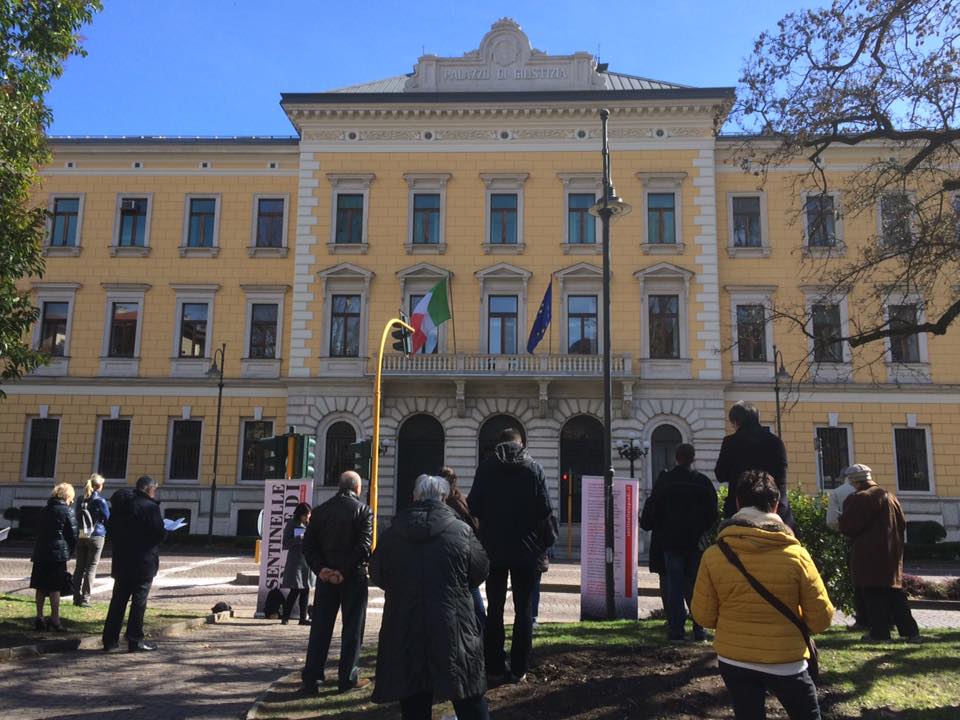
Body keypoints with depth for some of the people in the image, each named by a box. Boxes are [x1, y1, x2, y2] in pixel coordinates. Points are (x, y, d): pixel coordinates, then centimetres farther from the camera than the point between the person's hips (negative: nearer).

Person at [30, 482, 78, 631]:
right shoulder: (67, 512, -6)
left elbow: (39, 531, 16)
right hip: (58, 554, -6)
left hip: (40, 553, 6)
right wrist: (69, 552, 7)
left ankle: (39, 618, 14)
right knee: (55, 588, -3)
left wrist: (37, 551, 18)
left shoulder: (44, 510, 13)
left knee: (41, 588, 10)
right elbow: (73, 535, -6)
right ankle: (54, 620, -2)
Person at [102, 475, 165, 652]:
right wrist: (167, 530, 1)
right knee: (139, 601, 0)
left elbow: (110, 529, 15)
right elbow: (159, 533, -20)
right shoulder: (150, 507, -15)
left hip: (121, 562, 7)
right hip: (143, 563, -7)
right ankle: (135, 640, 3)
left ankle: (110, 639, 17)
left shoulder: (120, 505, 8)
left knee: (118, 600, 13)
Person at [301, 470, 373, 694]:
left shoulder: (320, 511, 6)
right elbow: (364, 546, -17)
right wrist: (344, 571, -15)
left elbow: (308, 545, 1)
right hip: (354, 577, -4)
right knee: (352, 626, 7)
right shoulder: (363, 511, -8)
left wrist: (320, 568, -5)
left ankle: (311, 677, 13)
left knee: (320, 627, 11)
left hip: (326, 576, 4)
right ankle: (348, 678, 11)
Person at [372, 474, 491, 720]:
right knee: (470, 700, 9)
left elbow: (377, 575, 10)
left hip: (404, 629, 2)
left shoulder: (393, 533, 1)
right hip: (453, 627, -2)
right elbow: (480, 571, 3)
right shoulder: (461, 531, -5)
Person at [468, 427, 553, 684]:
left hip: (493, 549, 1)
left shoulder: (486, 466, 0)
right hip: (526, 550, -1)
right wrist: (544, 543, 5)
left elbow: (473, 506, -2)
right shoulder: (533, 468, -1)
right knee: (523, 609, 6)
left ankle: (495, 668, 9)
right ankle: (519, 669, 6)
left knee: (495, 608, 8)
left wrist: (483, 536, 10)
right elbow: (544, 511, -5)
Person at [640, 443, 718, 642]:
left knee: (675, 586, 4)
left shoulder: (665, 480, -4)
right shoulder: (703, 482, 0)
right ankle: (699, 630, 8)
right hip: (696, 543, 1)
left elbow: (652, 508, -2)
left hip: (672, 542, -1)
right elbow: (713, 513, 5)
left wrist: (646, 525, 15)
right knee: (696, 585, 8)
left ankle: (676, 629, 3)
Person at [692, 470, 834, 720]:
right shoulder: (796, 554, -12)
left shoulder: (714, 555, -10)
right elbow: (821, 618, -7)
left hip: (734, 660, 1)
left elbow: (704, 616, -3)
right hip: (787, 661, -1)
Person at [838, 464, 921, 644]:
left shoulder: (859, 499, -15)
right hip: (891, 554, 7)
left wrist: (842, 519, 4)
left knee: (874, 595, 0)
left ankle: (879, 632, 3)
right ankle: (910, 631, 15)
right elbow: (902, 524, 16)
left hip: (869, 555, -7)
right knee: (895, 593, 14)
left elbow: (847, 526, -16)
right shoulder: (890, 497, 10)